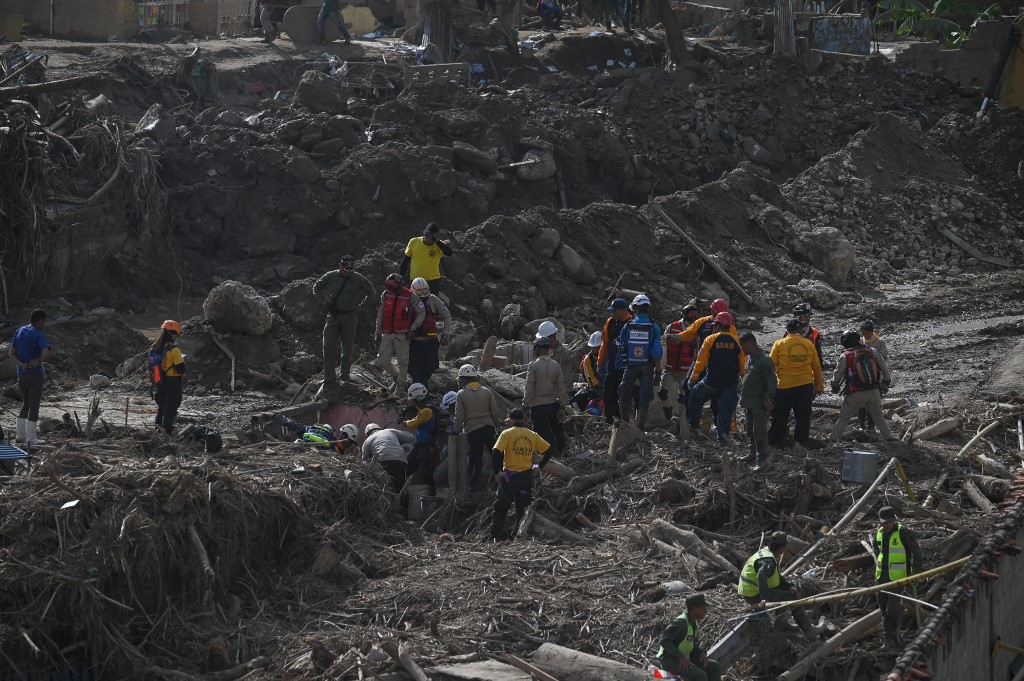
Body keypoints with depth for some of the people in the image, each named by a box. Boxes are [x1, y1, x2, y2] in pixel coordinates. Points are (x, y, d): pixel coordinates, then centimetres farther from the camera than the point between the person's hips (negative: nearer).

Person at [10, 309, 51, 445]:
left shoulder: (19, 332, 8)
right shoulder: (38, 335, -14)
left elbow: (11, 353, 6)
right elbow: (46, 354, -27)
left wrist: (21, 364, -8)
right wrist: (37, 361, -9)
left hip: (22, 373, 6)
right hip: (35, 374, -6)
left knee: (26, 403, 19)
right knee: (34, 406, 1)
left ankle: (19, 435, 19)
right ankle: (31, 438, 3)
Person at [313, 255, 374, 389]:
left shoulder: (358, 279, 0)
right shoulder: (330, 277, 1)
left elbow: (371, 291, 13)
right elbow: (316, 287, 16)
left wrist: (362, 305, 4)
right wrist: (323, 300, 2)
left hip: (350, 317, 0)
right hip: (333, 316, 0)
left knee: (348, 349, 4)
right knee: (329, 347, -8)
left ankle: (345, 376, 16)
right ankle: (329, 379, -5)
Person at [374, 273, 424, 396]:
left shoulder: (410, 296, -11)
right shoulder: (385, 295, -1)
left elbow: (421, 313, -3)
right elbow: (380, 315, 8)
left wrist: (412, 329, -12)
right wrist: (377, 332, 9)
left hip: (402, 335, -4)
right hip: (387, 334, 4)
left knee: (402, 361, 4)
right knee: (383, 360, 2)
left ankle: (401, 385, 21)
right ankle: (396, 377, 28)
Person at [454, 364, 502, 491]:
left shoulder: (461, 394, -4)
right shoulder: (487, 391, 4)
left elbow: (459, 416, -5)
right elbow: (495, 412, 4)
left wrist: (457, 431, 6)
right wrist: (497, 425, 17)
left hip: (472, 431, -2)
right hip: (489, 428, 2)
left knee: (475, 461, 2)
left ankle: (473, 486, 5)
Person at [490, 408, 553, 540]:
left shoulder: (507, 434, -8)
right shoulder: (532, 435, 5)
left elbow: (496, 453, -18)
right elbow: (550, 450, 8)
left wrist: (497, 472, -8)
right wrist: (540, 466, 13)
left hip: (510, 476, -3)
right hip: (527, 477, 3)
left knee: (501, 507, 8)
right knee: (523, 508, 10)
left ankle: (497, 536, 4)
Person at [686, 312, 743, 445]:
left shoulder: (710, 340, -7)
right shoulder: (736, 341, 0)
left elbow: (701, 361, -6)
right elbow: (742, 362, 7)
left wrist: (692, 378, 3)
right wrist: (742, 377, 21)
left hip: (712, 381, -2)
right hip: (731, 383, 2)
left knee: (695, 396, 21)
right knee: (725, 408, 8)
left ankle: (694, 424, 22)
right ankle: (723, 433, -4)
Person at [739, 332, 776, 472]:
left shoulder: (764, 361, -18)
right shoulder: (750, 358, 11)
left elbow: (771, 382, -19)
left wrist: (769, 399, -24)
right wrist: (742, 394, 24)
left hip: (760, 404, -10)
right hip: (750, 403, 10)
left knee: (759, 433, -7)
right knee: (751, 432, 19)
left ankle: (762, 459, -3)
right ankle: (754, 454, 32)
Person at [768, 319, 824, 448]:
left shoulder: (779, 344, -5)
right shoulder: (809, 344, 2)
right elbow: (817, 367, 8)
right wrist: (819, 386, 17)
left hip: (785, 385, -2)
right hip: (806, 385, 2)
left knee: (780, 416, 7)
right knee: (803, 416, 10)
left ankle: (774, 442, 10)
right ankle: (801, 441, 11)